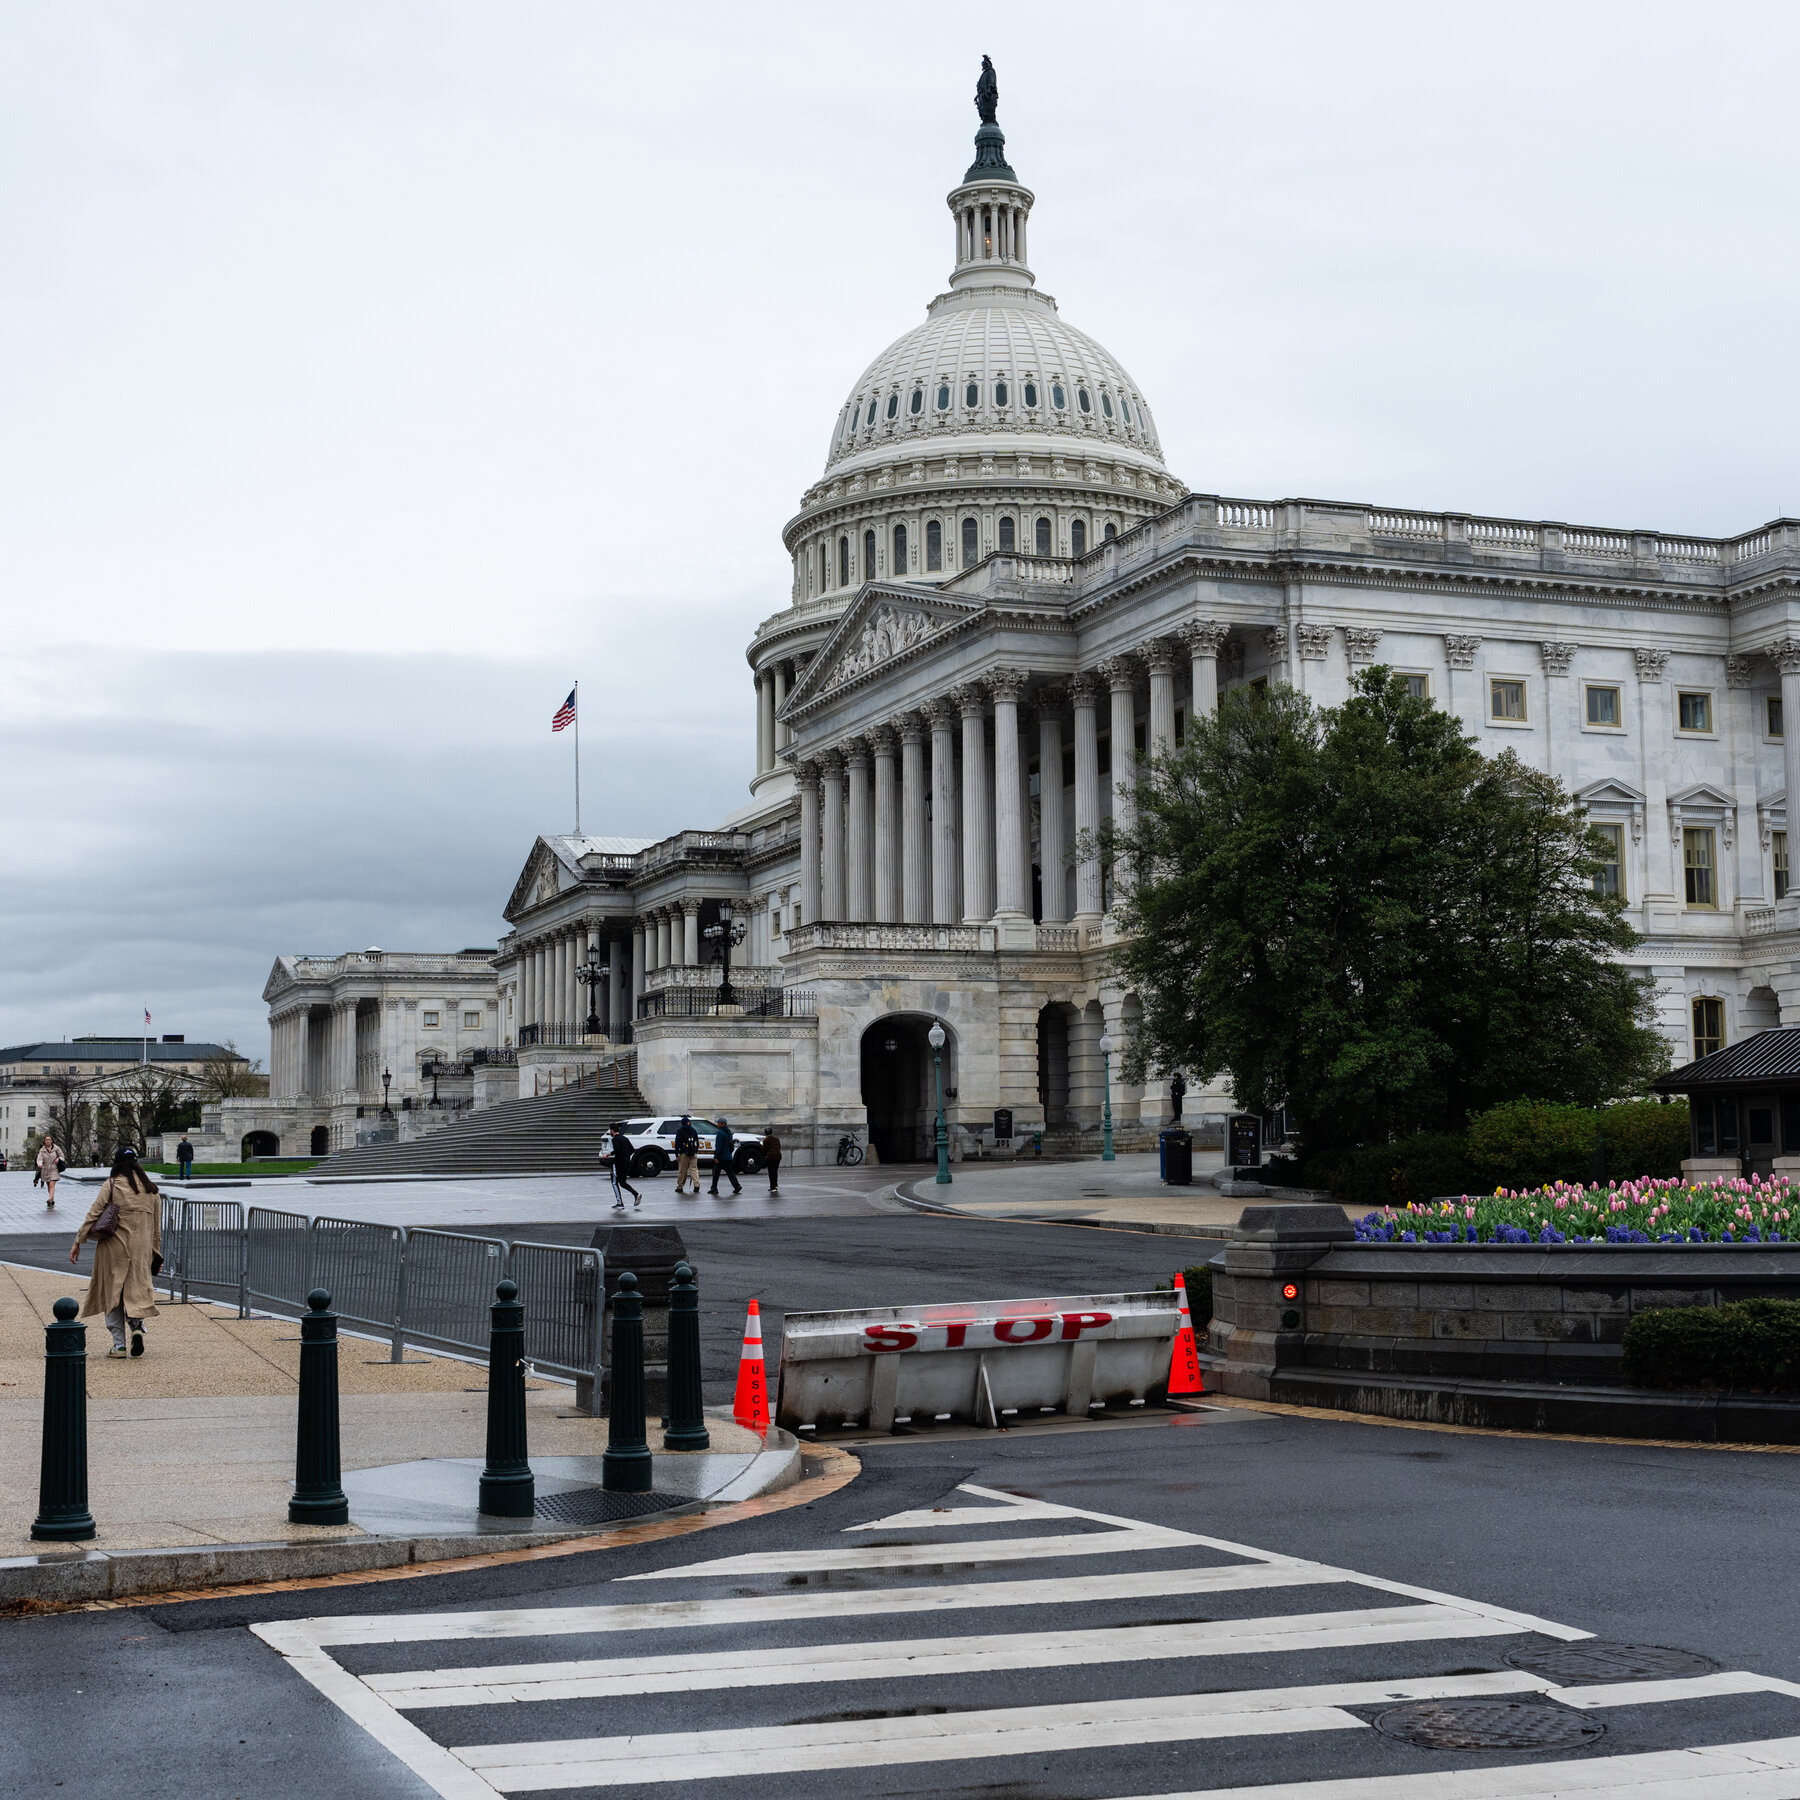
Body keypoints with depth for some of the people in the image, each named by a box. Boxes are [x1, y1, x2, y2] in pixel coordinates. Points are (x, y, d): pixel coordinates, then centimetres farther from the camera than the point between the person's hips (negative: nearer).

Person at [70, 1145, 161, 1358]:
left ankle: (119, 1344, 3)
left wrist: (78, 1242, -1)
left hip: (114, 1245, -3)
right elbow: (157, 1226, 11)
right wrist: (156, 1253, 19)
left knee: (112, 1293, 6)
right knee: (137, 1289, 10)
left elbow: (93, 1214, -7)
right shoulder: (151, 1189, 7)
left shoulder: (111, 1185, -4)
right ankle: (137, 1325, -18)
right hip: (141, 1249, 3)